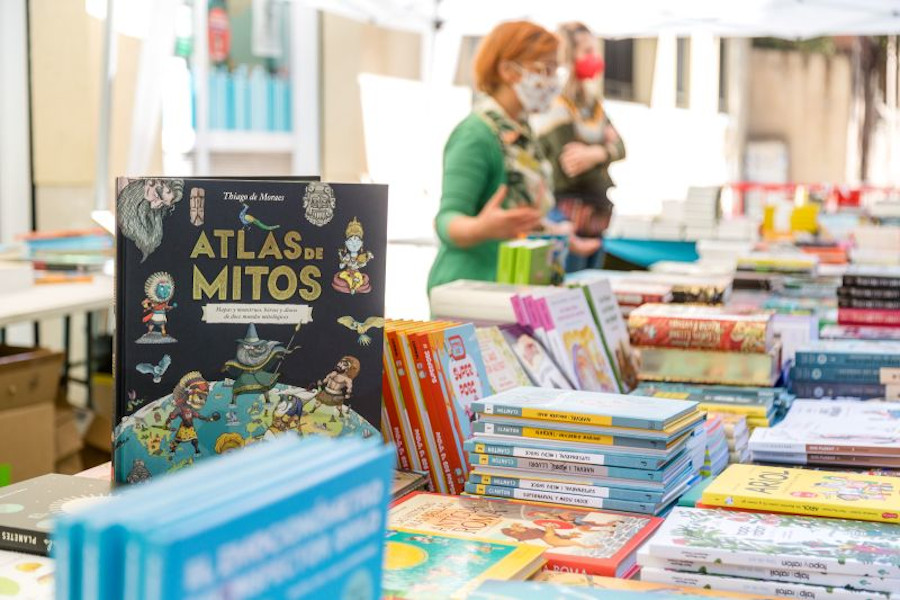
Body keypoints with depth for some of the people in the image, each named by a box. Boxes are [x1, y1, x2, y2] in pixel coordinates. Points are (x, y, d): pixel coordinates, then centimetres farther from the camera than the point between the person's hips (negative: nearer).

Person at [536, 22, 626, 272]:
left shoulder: (592, 104, 14)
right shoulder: (556, 106, -14)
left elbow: (619, 147, 4)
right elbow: (573, 168, -21)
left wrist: (595, 153, -16)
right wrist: (605, 150, -7)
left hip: (596, 217, 9)